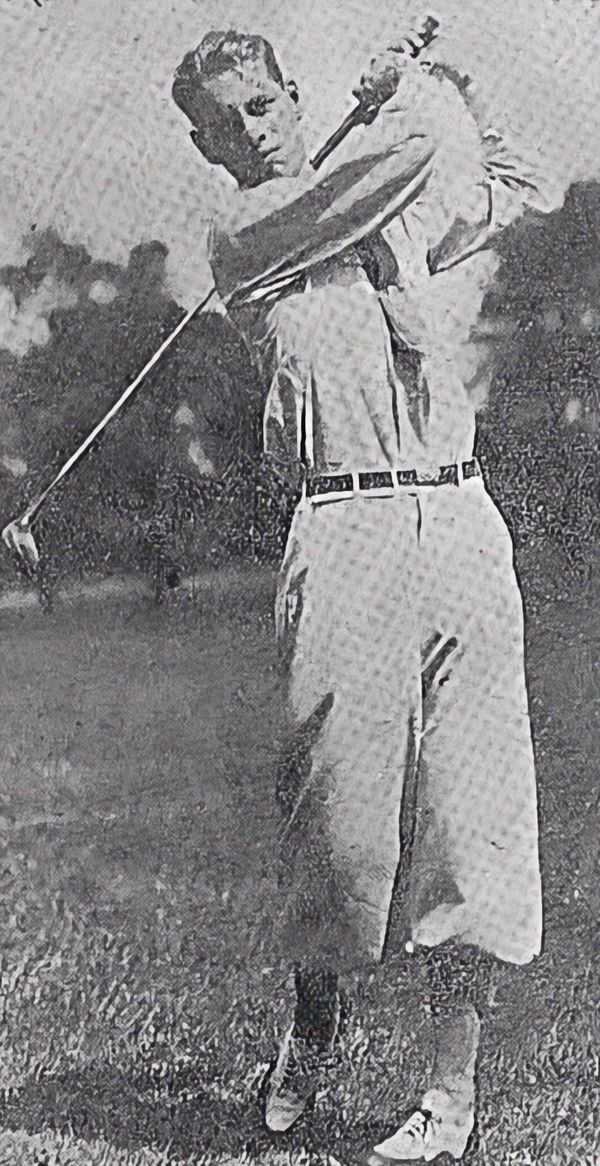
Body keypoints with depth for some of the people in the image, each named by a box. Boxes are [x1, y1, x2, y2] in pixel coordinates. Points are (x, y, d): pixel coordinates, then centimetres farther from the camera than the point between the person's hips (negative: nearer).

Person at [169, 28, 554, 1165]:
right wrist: (419, 92, 16)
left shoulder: (403, 214, 21)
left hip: (464, 522, 5)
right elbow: (410, 146, -5)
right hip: (348, 530, -5)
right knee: (340, 798, -2)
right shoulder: (244, 233, 1)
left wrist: (411, 88, 32)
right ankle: (313, 1007, 28)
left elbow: (497, 191, 42)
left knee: (467, 809, 1)